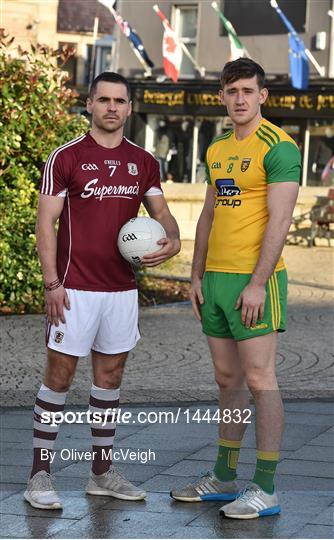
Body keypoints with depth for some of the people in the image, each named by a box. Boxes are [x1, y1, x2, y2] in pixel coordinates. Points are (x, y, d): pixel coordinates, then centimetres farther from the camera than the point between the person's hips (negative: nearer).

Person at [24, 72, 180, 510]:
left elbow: (162, 213, 13)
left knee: (110, 376, 11)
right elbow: (45, 224, -7)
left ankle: (102, 473, 21)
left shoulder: (143, 162, 9)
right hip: (75, 289, -5)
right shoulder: (66, 158, -5)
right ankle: (40, 477, 4)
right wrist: (52, 283, -14)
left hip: (122, 288, 5)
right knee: (59, 376, -2)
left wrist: (172, 241, -11)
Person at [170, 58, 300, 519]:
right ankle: (224, 479, 22)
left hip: (254, 280, -8)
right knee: (228, 380, 13)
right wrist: (197, 276, 15)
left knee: (259, 380, -5)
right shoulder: (216, 151, 15)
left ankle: (266, 490, 0)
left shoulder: (278, 147, -10)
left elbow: (279, 221, -16)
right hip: (215, 278, 8)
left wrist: (257, 283, -20)